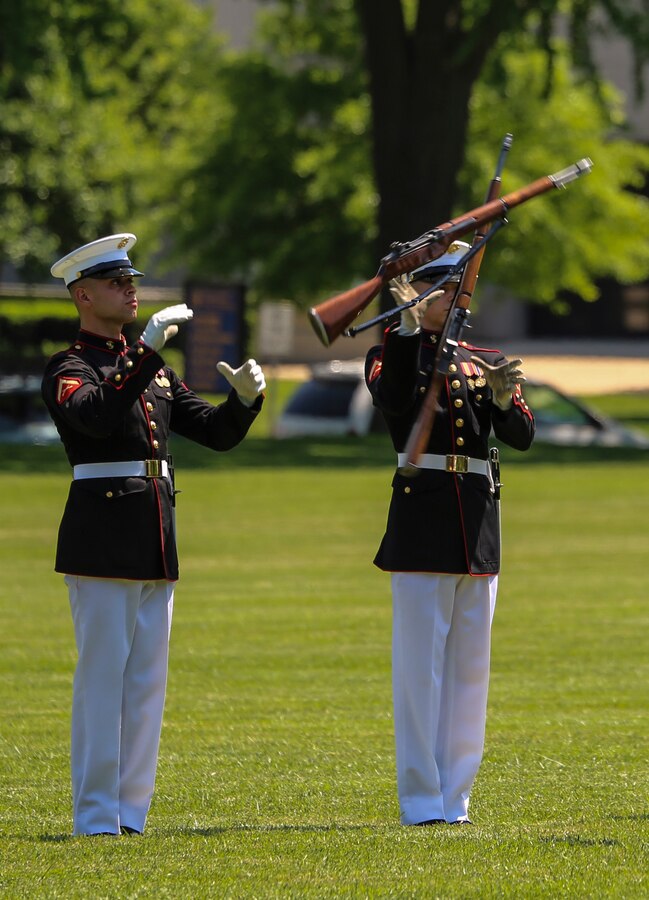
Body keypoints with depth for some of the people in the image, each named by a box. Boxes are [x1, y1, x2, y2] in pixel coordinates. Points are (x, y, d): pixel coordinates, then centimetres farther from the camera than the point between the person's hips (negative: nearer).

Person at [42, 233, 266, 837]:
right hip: (103, 534, -8)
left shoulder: (151, 368, 18)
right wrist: (148, 350, -33)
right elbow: (99, 416, -27)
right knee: (102, 675, -6)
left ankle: (130, 813, 12)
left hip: (155, 543, 8)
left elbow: (216, 432, 18)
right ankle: (96, 818, -3)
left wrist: (246, 396, -2)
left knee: (147, 679, 7)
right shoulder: (68, 369, -5)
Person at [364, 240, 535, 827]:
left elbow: (522, 437, 1)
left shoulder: (486, 363, 14)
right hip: (422, 523, -5)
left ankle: (456, 795, 13)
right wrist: (410, 326, -27)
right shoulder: (392, 354, 2)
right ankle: (422, 801, -2)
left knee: (470, 667, 7)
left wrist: (504, 399, -20)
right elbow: (394, 404, -21)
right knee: (421, 664, -5)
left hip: (478, 530, 5)